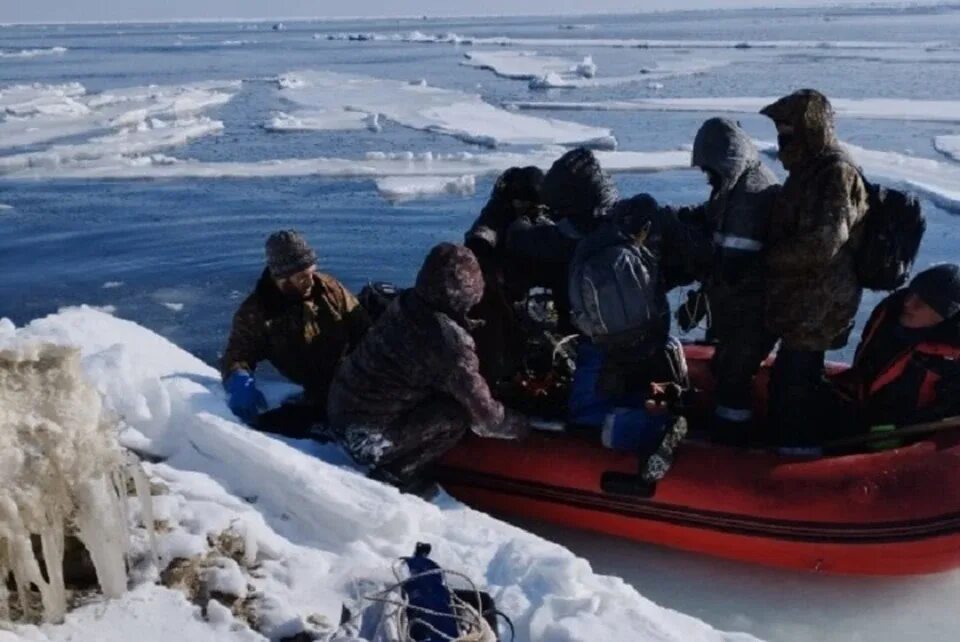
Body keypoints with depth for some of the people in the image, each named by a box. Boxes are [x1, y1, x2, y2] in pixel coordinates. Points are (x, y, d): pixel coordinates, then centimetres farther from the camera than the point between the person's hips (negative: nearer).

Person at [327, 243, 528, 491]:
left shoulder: (406, 304, -2)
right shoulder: (447, 339, -24)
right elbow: (480, 409, -15)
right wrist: (515, 425, 3)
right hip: (367, 438, -8)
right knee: (458, 413, -10)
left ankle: (393, 469, 17)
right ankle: (395, 475, -2)